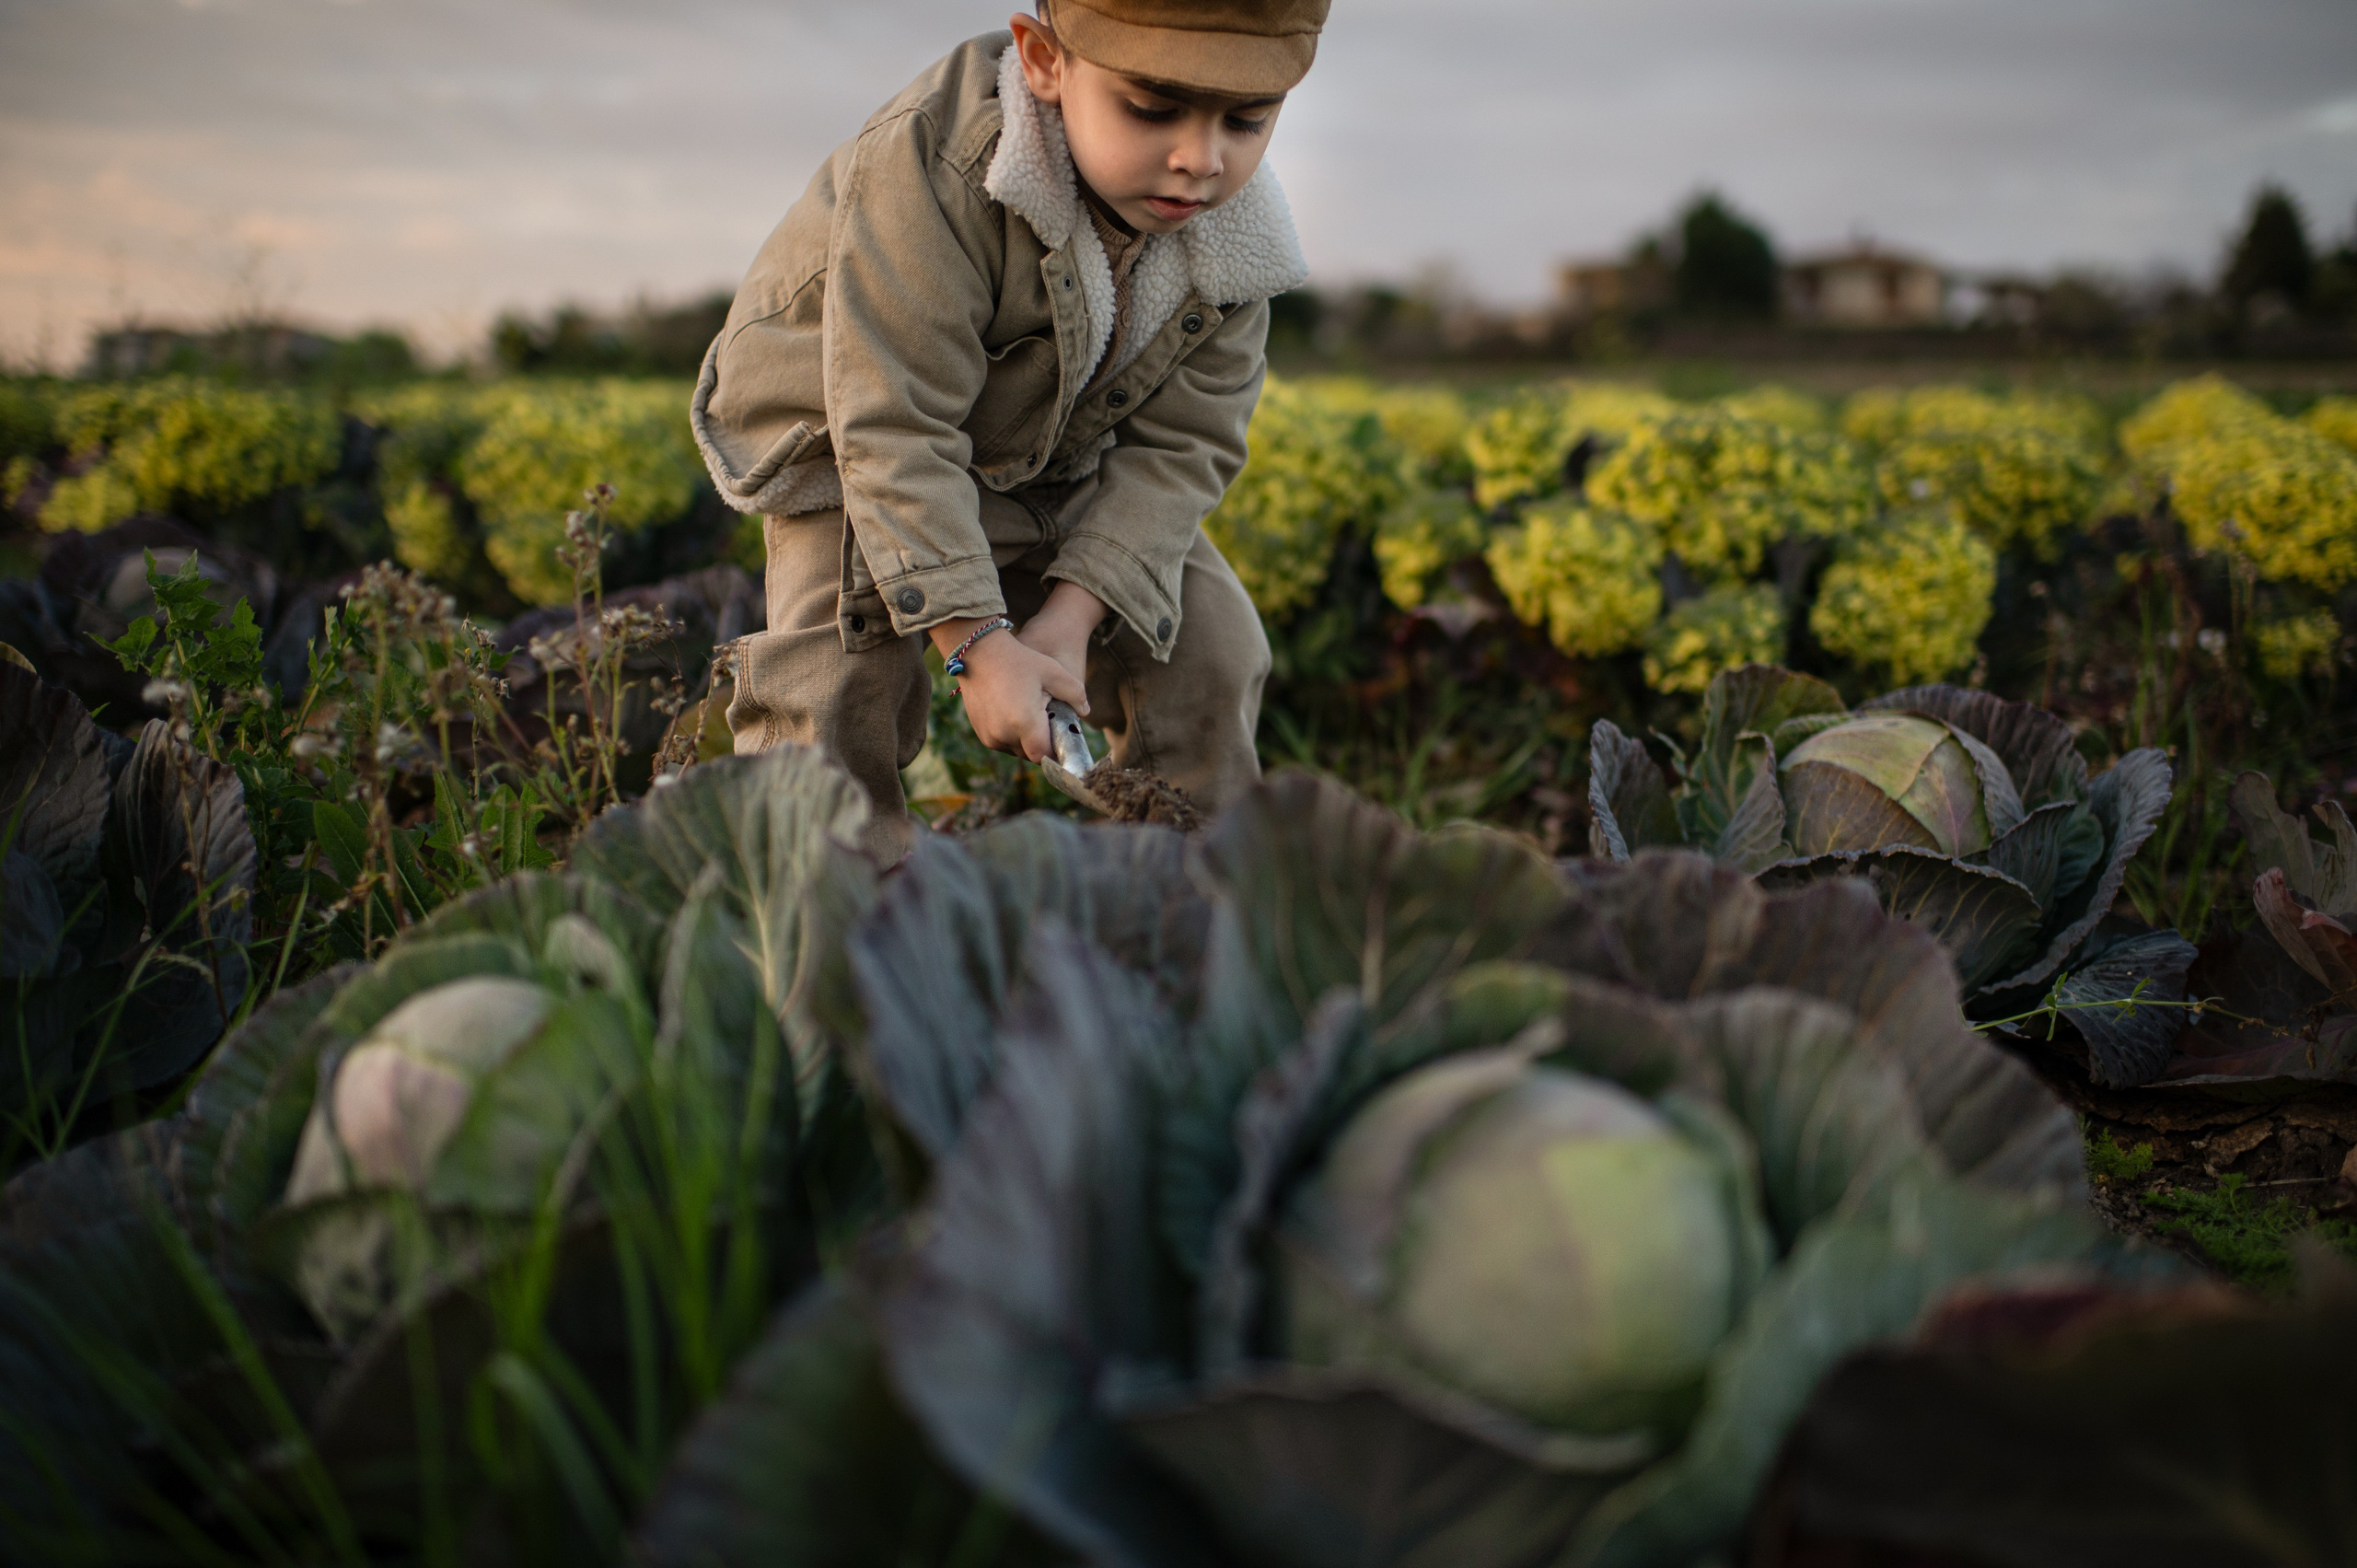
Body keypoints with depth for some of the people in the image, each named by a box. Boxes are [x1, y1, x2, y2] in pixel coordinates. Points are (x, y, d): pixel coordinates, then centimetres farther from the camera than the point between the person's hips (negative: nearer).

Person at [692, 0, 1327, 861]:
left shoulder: (1231, 236, -19)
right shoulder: (930, 174, -38)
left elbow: (1180, 445, -15)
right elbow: (895, 432, -36)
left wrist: (1071, 615, -27)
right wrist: (978, 640, -38)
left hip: (1061, 477, 5)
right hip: (852, 450, -4)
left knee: (1211, 651, -2)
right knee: (838, 690, -22)